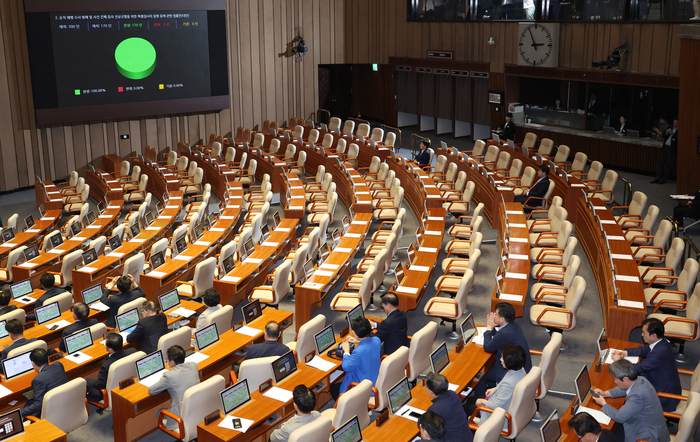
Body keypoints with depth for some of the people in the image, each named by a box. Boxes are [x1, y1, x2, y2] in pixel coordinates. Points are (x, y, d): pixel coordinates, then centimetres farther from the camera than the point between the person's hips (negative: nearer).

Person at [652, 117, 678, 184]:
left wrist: (673, 134, -25)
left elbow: (678, 139, -17)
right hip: (665, 148, 6)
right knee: (661, 163, 6)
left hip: (672, 149, -6)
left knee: (669, 165, -1)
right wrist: (666, 133, -7)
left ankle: (663, 179, 2)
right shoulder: (670, 128, 15)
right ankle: (657, 178, 10)